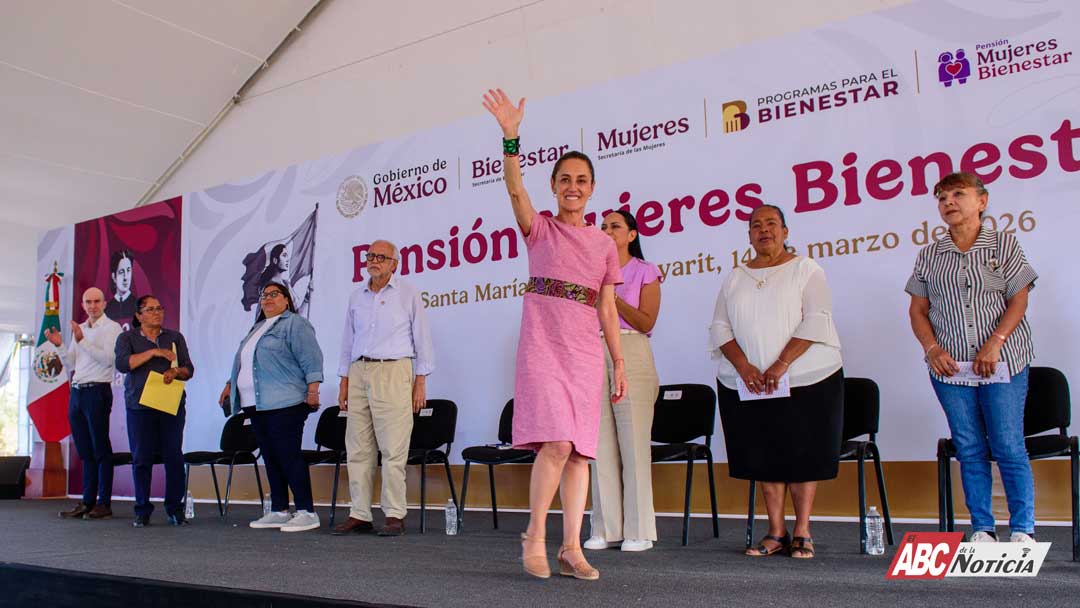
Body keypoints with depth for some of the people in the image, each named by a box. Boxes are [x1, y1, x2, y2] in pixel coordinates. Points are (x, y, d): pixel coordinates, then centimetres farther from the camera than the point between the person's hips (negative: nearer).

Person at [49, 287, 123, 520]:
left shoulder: (111, 327, -2)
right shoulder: (79, 329, 19)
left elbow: (108, 359, -16)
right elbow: (70, 364, 17)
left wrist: (82, 341, -20)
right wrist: (59, 345, 1)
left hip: (97, 390, -7)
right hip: (76, 392, 7)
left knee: (101, 449, -5)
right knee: (85, 450, 9)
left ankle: (104, 503, -3)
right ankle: (87, 502, 13)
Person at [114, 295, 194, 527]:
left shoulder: (175, 337, 16)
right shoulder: (127, 338, 10)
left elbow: (189, 369, 11)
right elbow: (122, 364, -8)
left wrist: (175, 371, -10)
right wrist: (153, 352, -14)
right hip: (140, 404, -1)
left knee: (174, 456, -4)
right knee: (141, 458, -1)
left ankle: (175, 509, 3)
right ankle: (142, 510, 8)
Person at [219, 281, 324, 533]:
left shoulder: (295, 324, -3)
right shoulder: (257, 328, 25)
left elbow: (311, 358, -12)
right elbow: (242, 361, 33)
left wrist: (313, 389, -20)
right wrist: (231, 384, 28)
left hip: (284, 404, -9)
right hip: (256, 405, 9)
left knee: (288, 456, -10)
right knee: (270, 458, 9)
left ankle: (306, 513, -7)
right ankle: (279, 511, 15)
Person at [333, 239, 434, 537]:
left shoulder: (408, 294, 4)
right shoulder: (356, 297, 17)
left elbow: (422, 338, 3)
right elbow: (348, 341, 20)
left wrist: (421, 381, -3)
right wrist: (344, 381, 13)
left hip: (393, 371, -5)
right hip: (359, 372, 5)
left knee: (393, 449, -8)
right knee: (358, 448, 3)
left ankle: (395, 515, -3)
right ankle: (360, 515, 9)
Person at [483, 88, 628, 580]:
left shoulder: (604, 245, 15)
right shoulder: (540, 229, 6)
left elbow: (607, 309, 14)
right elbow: (515, 190, -13)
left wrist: (619, 361, 8)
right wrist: (511, 138, -26)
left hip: (585, 351, 4)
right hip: (542, 346, -4)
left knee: (580, 450, 1)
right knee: (556, 443, -16)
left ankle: (571, 549, 6)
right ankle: (534, 536, 1)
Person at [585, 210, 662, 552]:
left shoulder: (645, 271, 6)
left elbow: (646, 322, -4)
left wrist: (612, 296, -11)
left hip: (631, 356, -4)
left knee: (634, 441, -7)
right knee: (602, 444, 1)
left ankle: (638, 531, 0)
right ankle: (607, 528, 7)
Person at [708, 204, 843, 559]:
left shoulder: (805, 270, 2)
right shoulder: (735, 278, 13)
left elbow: (816, 321, -10)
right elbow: (720, 328, 5)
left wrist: (781, 365, -19)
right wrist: (744, 367, -11)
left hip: (806, 381, -3)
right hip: (746, 383, 4)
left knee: (803, 454, 0)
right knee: (765, 456, 5)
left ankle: (802, 534, 8)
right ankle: (776, 533, 13)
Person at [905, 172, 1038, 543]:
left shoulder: (1004, 245, 4)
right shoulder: (929, 256, 9)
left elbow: (1018, 301, -2)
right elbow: (918, 310, 8)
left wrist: (995, 343, -15)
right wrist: (932, 349, -8)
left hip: (1002, 363, -2)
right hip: (949, 366, 2)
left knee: (1009, 447, -3)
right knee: (970, 449, 6)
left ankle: (1023, 530, 8)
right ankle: (982, 528, 15)